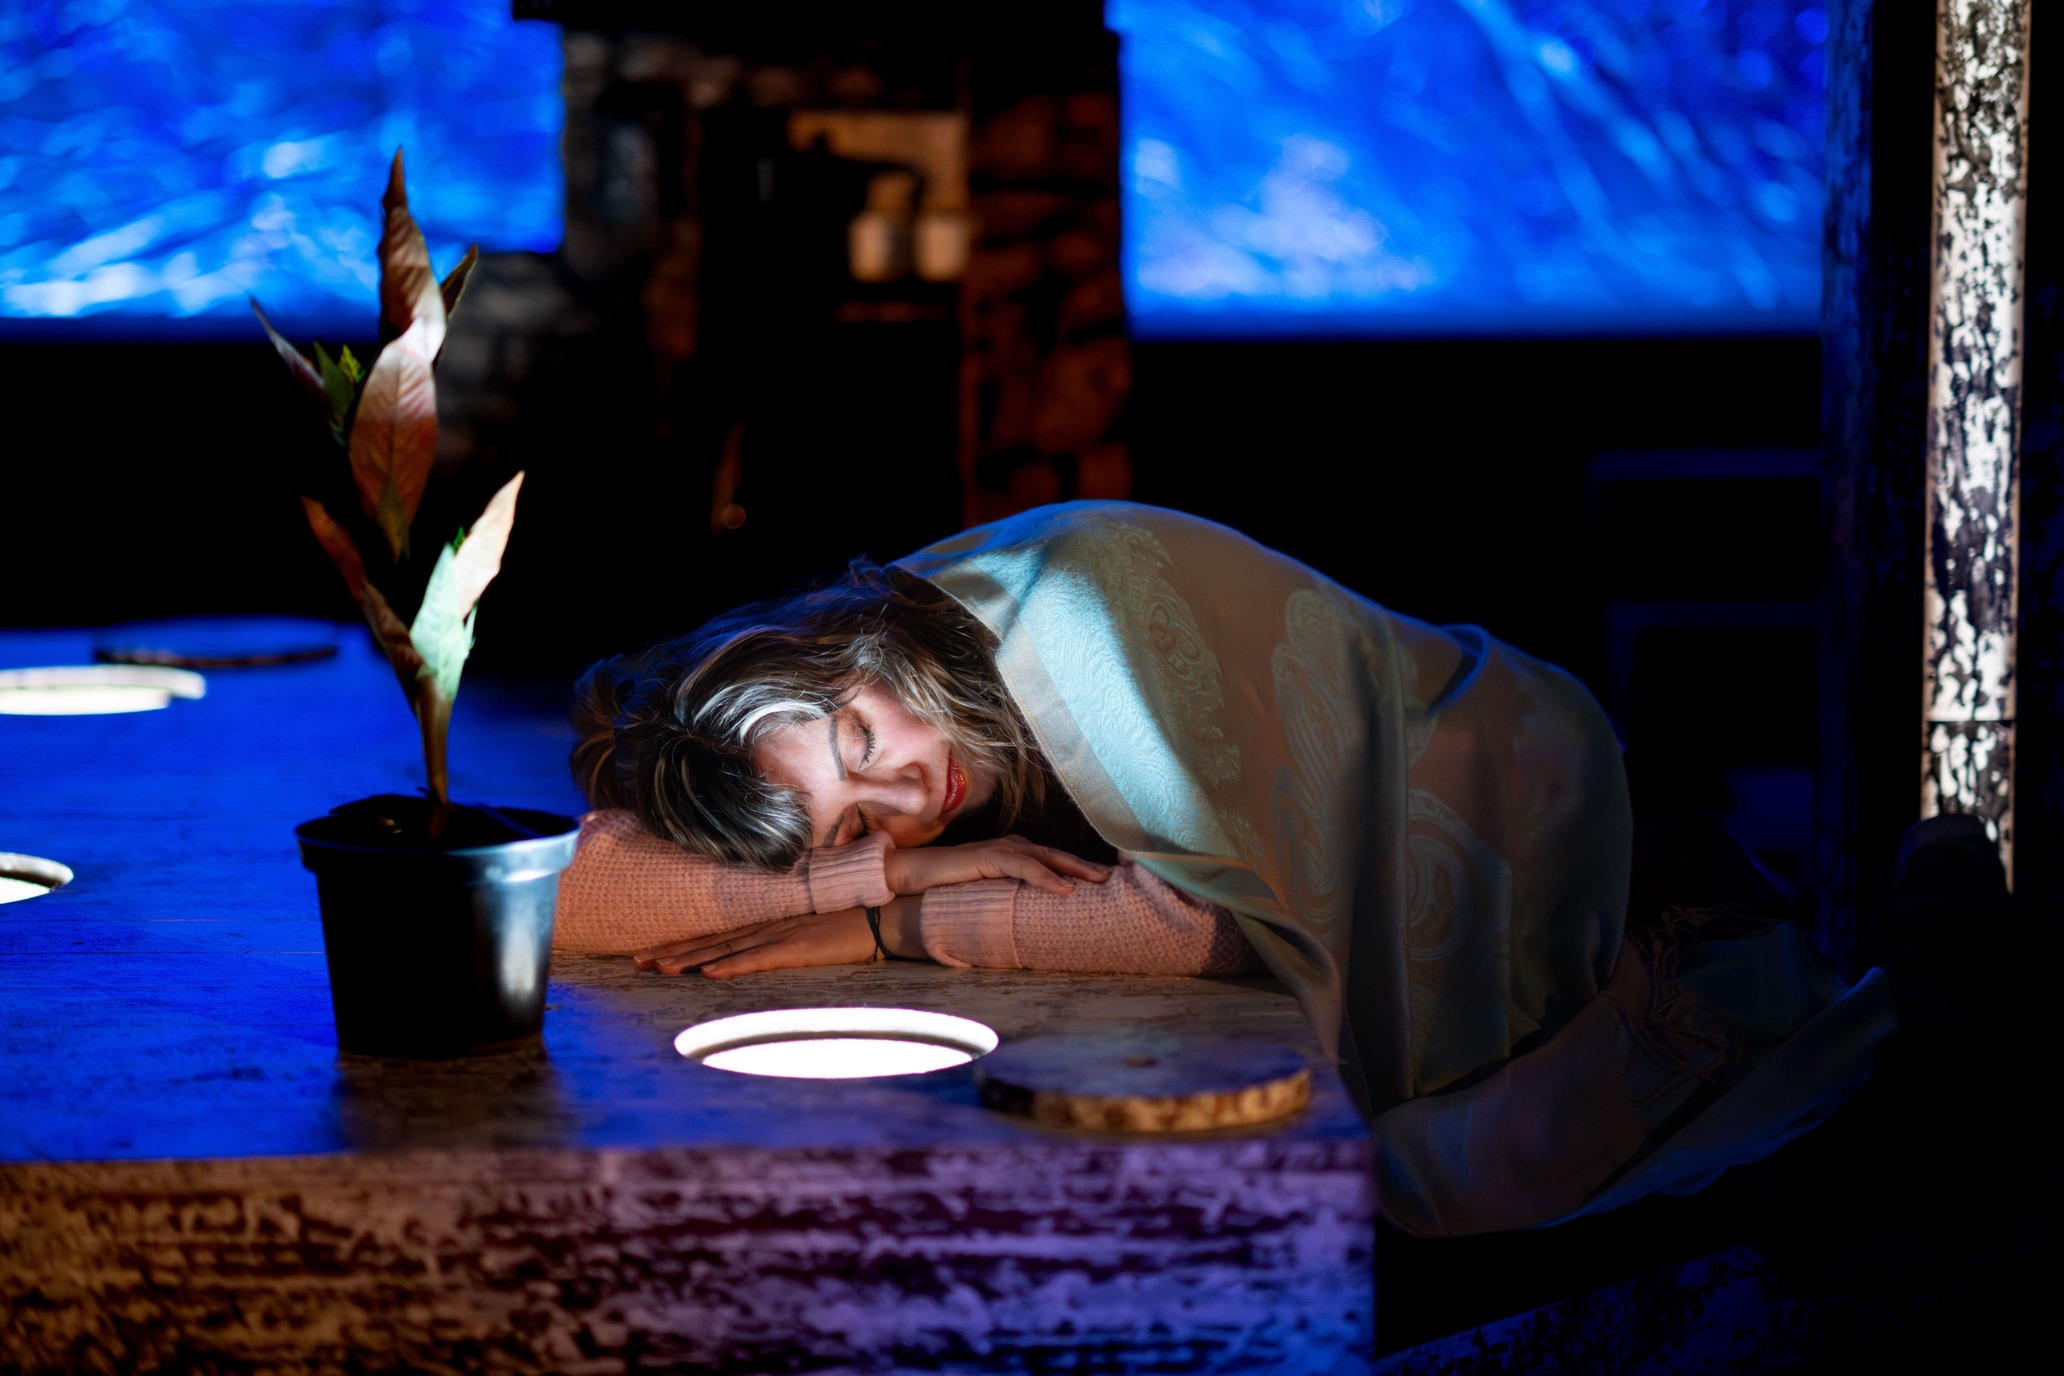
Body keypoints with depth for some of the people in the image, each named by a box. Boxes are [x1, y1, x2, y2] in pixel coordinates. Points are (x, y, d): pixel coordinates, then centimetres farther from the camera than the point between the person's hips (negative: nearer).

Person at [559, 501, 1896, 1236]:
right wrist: (885, 874, -32)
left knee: (1435, 1182, -12)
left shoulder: (1062, 615, -34)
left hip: (1496, 783, -6)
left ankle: (1705, 990, 10)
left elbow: (1215, 914, -28)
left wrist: (884, 927, -28)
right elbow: (582, 886, -25)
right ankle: (1636, 967, 16)